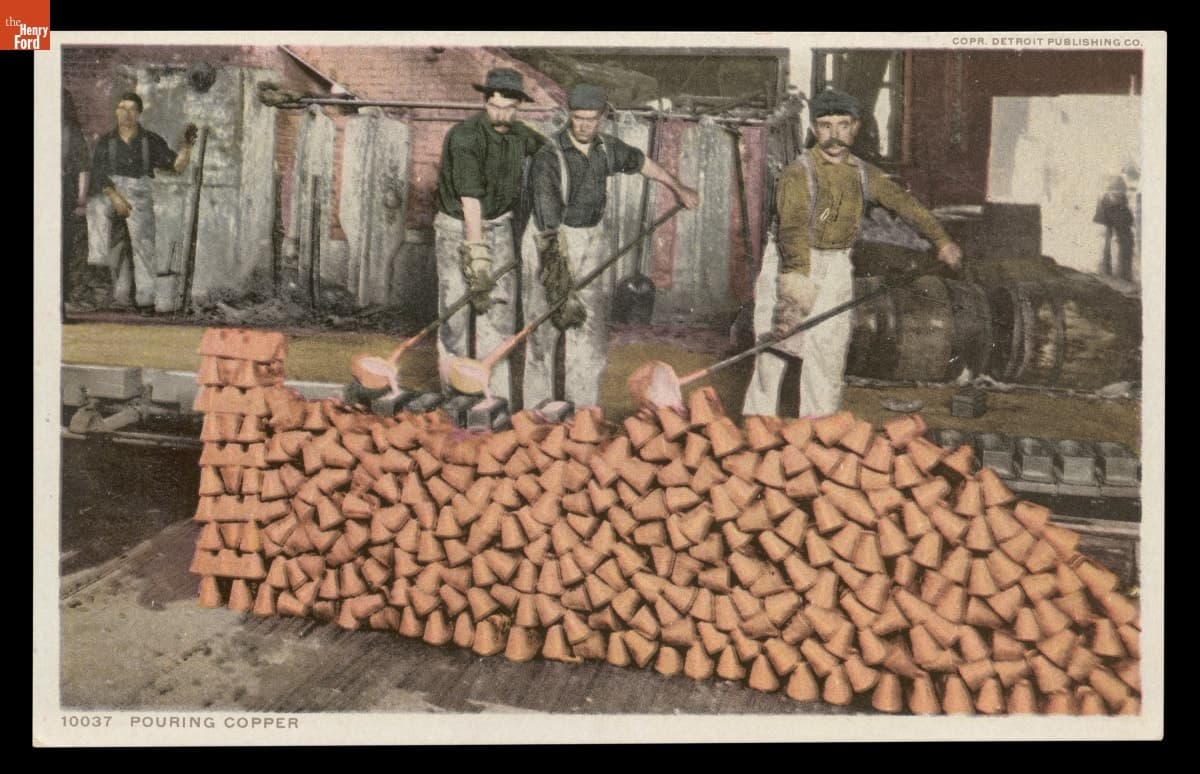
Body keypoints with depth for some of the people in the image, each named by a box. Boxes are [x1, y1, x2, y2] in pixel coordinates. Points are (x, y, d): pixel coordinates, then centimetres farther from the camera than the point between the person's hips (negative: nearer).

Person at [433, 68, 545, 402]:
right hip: (458, 228, -5)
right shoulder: (465, 136, -21)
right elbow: (470, 197, -29)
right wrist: (477, 255, -34)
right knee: (456, 312, 1)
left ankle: (495, 395, 4)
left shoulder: (518, 134, -1)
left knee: (500, 309, 0)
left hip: (499, 227, 5)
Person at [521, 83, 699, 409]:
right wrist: (560, 286, -27)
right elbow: (548, 226, -24)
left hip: (591, 247, 5)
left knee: (590, 335, 4)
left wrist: (679, 188, 35)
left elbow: (640, 162, 22)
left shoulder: (605, 147, 0)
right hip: (550, 246, -5)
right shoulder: (548, 159, -20)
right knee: (544, 333, 2)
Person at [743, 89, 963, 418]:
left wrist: (942, 241, 26)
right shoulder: (798, 173, -13)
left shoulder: (863, 174, 7)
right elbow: (793, 228, -28)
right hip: (792, 267, -5)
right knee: (774, 353, -4)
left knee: (829, 357, 4)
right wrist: (798, 284, -43)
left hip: (836, 271, 5)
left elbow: (904, 203, 20)